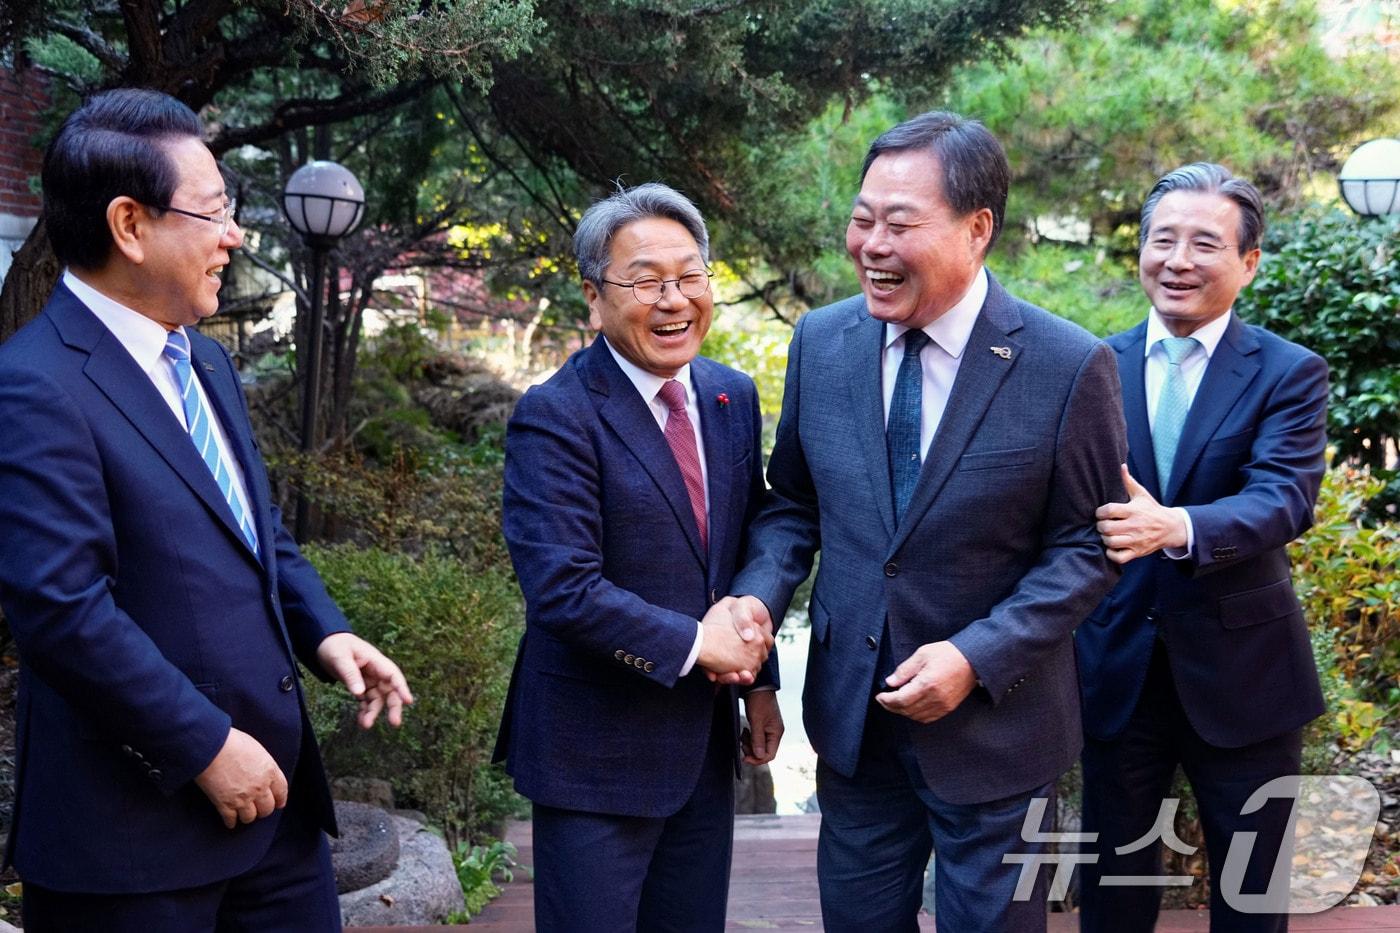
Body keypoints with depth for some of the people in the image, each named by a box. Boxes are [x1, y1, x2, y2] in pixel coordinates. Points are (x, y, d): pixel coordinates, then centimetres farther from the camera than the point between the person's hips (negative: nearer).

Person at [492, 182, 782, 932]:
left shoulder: (732, 398, 6)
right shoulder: (555, 416, -16)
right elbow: (563, 589, -23)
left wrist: (759, 679, 11)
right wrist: (694, 644, -17)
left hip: (704, 743, 6)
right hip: (597, 752, -6)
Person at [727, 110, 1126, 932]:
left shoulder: (1068, 367, -15)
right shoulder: (823, 342, -2)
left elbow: (1086, 546, -9)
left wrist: (977, 657, -20)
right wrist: (759, 594, -12)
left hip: (993, 723, -3)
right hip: (851, 711, 4)